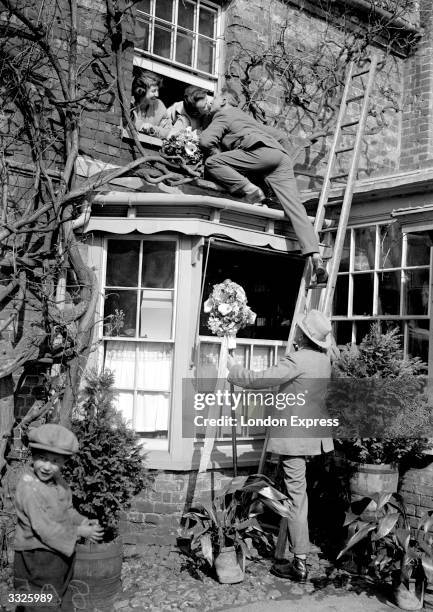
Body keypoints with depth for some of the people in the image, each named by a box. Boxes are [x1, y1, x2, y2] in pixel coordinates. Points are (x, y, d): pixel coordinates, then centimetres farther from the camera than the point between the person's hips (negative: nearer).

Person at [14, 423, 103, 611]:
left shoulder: (57, 481, 1)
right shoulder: (29, 488, -26)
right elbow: (44, 528, -25)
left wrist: (83, 521, -2)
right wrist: (78, 532, -18)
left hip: (59, 553, 9)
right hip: (37, 558, -8)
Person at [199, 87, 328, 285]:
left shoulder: (223, 115, 17)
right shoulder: (246, 117, 40)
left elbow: (206, 141, -2)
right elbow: (280, 136, 40)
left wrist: (217, 157, 16)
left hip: (262, 151, -8)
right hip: (282, 155, 8)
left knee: (212, 162, -6)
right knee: (294, 206, -9)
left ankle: (250, 191, -17)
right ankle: (315, 257, -23)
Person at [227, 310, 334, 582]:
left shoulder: (297, 360, -18)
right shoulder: (325, 360, 7)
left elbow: (259, 379, -18)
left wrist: (234, 369, -3)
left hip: (294, 436, -8)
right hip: (314, 434, 8)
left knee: (296, 496, -2)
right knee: (293, 494, 16)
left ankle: (300, 564, 5)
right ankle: (282, 556, 26)